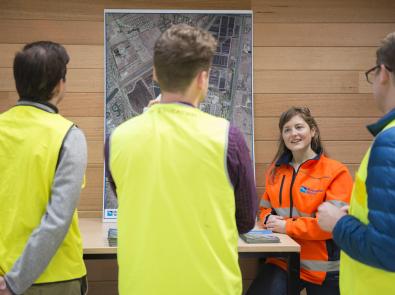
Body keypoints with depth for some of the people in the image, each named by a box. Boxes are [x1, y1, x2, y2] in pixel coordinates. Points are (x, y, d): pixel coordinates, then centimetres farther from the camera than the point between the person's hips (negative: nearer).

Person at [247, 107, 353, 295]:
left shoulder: (335, 171, -9)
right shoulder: (275, 170, 8)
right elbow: (264, 208, 17)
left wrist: (287, 226, -18)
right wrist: (270, 219, -7)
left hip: (323, 268, -3)